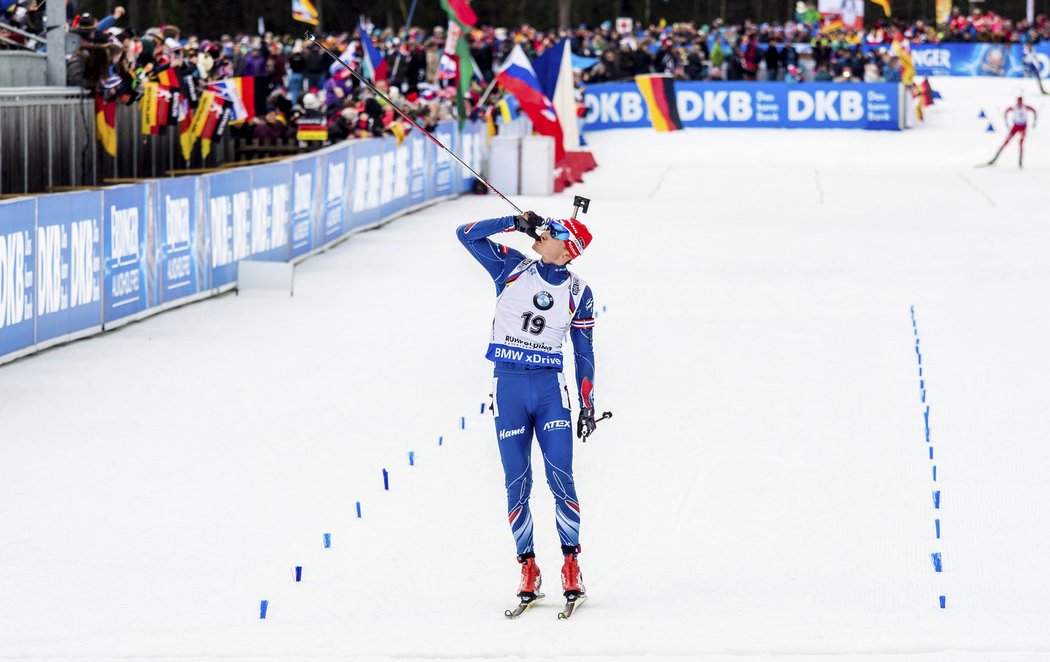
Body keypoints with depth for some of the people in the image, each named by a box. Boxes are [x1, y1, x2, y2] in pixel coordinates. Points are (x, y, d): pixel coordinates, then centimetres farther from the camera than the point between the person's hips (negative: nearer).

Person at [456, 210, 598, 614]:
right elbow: (468, 234, 0)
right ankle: (528, 570, 7)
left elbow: (584, 353, 10)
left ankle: (571, 566, -7)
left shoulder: (578, 292, 4)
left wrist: (588, 407, 6)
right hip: (509, 387, 1)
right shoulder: (511, 268, 5)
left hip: (551, 388, 0)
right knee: (517, 483, 0)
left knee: (560, 477, -11)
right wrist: (517, 223, -5)